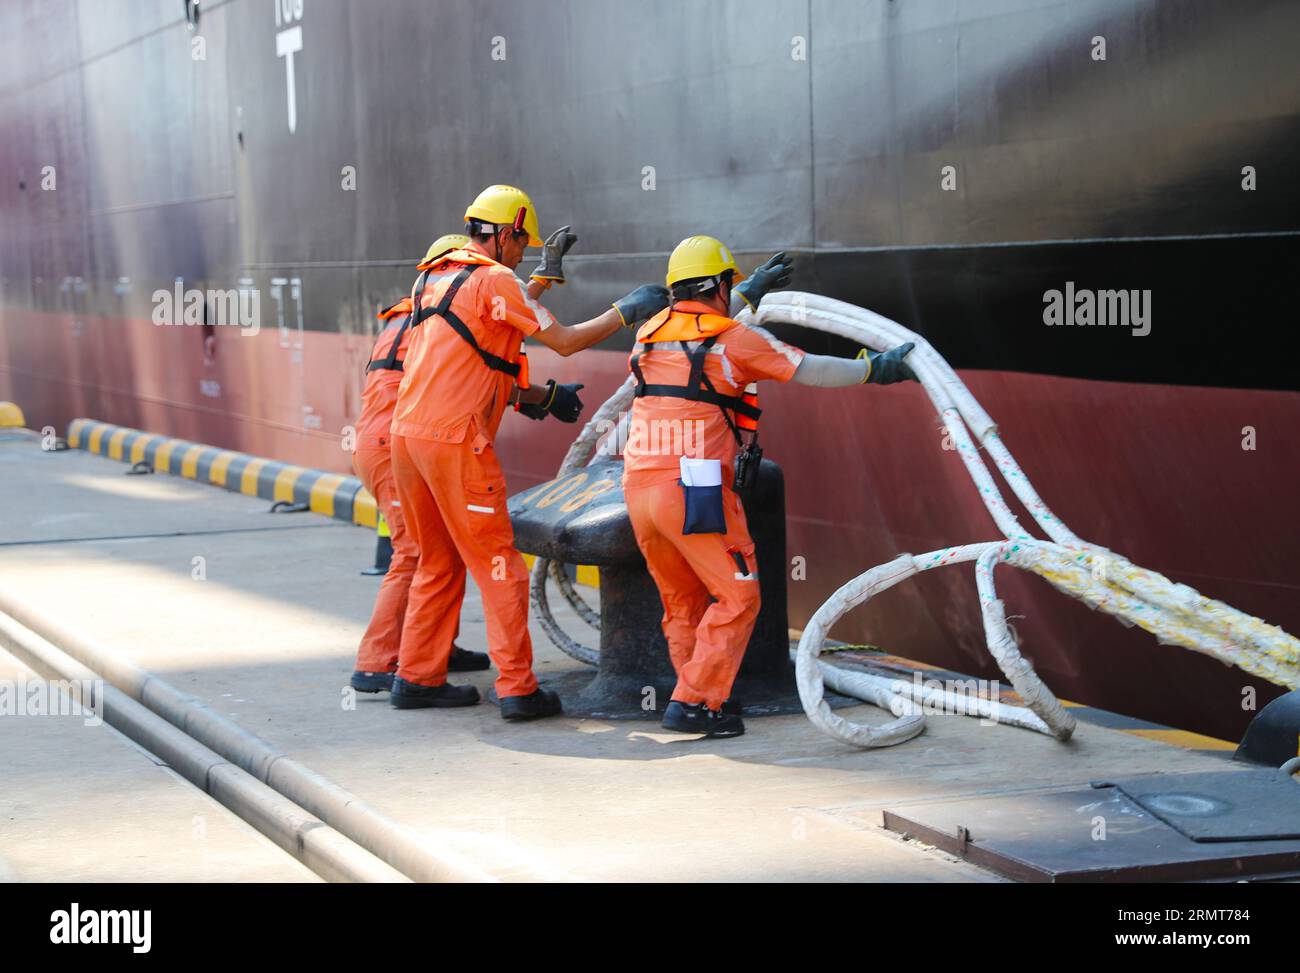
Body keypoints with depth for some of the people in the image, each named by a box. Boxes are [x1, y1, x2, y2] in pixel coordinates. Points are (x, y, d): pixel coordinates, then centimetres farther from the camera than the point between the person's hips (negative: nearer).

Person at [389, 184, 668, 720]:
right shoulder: (494, 279, -7)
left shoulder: (432, 276, 18)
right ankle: (518, 688, -1)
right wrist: (626, 311, 4)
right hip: (454, 440, -8)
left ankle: (416, 677, 19)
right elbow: (565, 340, -7)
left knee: (439, 563, 18)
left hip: (407, 433, 8)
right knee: (497, 565, -2)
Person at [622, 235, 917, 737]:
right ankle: (693, 702, -1)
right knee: (735, 598, 4)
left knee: (682, 601, 17)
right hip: (697, 491, -7)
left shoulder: (650, 332, 14)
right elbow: (810, 370, 0)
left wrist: (747, 295, 47)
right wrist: (874, 368, 13)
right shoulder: (735, 338, -4)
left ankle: (707, 696, 24)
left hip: (639, 488, 7)